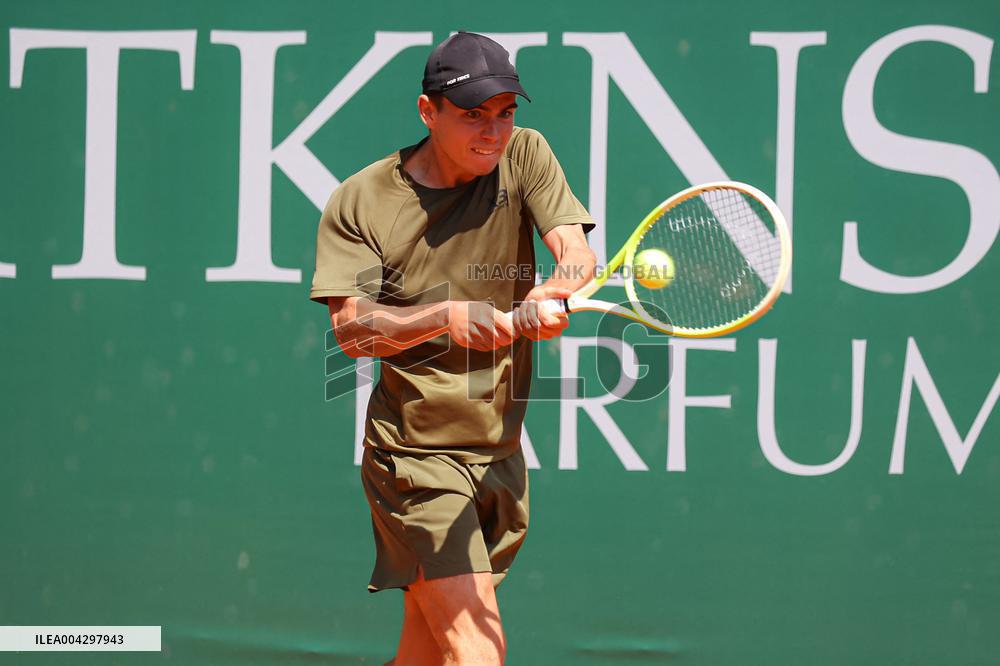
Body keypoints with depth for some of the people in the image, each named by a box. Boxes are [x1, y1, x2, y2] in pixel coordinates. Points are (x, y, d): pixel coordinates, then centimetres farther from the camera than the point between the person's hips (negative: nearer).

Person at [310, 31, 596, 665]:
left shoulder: (524, 156, 1)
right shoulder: (360, 201, -7)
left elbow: (575, 252, -12)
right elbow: (351, 328, -15)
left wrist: (548, 296, -35)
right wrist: (449, 316, -33)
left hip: (501, 456, 4)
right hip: (414, 455, -4)